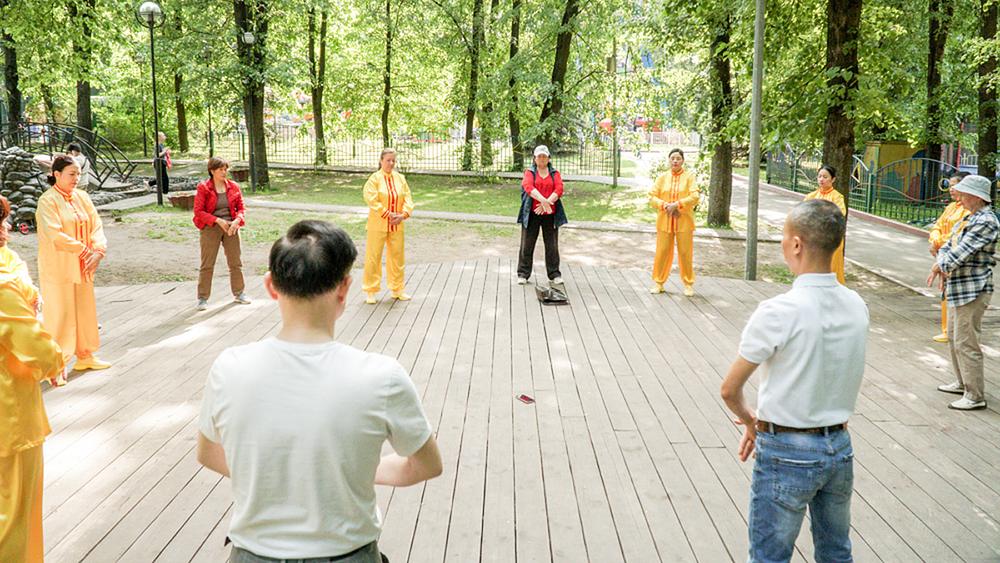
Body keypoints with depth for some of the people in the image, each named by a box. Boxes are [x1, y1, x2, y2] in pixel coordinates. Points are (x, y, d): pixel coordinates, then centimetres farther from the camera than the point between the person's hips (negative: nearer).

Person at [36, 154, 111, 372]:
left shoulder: (82, 197, 7)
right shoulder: (47, 201, -12)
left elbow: (96, 225, 3)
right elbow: (55, 235, -21)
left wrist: (98, 250, -14)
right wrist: (85, 251, -18)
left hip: (82, 265, 6)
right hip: (57, 268, -6)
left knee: (85, 310, 13)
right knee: (59, 312, -2)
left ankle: (85, 356, 26)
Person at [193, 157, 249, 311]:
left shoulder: (233, 186, 4)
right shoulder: (203, 188, -6)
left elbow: (241, 207, 8)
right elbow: (198, 211, -9)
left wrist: (237, 220, -13)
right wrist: (218, 220, -19)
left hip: (231, 227, 4)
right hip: (210, 228, -3)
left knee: (236, 262, 10)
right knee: (207, 264, -1)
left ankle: (239, 293, 25)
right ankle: (202, 298, 8)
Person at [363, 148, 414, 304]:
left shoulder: (400, 178, 7)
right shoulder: (374, 179, -8)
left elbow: (408, 198, 4)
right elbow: (372, 200, -16)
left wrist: (403, 215, -12)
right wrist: (388, 215, -18)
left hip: (397, 225, 5)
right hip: (378, 225, -5)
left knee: (397, 256, 12)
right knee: (374, 256, 1)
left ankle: (397, 290, 25)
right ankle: (370, 291, 11)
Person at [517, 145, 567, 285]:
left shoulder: (555, 173, 11)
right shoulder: (529, 172, 5)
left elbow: (559, 189, -5)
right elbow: (529, 187, -14)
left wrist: (546, 203, -18)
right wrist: (543, 200, -30)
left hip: (550, 215, 1)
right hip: (532, 214, -1)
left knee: (552, 245, 5)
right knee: (527, 245, 3)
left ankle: (554, 275, 13)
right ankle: (523, 274, 11)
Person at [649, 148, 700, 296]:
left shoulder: (689, 176, 1)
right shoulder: (662, 177, 7)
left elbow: (694, 197, -10)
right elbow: (652, 197, 2)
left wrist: (676, 204, -19)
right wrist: (665, 205, -14)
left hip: (684, 221, -2)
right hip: (664, 221, 2)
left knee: (685, 253, 2)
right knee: (662, 252, 3)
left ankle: (688, 284, 14)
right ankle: (658, 282, 15)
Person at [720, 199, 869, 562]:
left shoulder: (778, 312, -21)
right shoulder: (857, 308, -2)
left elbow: (730, 390, -13)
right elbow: (832, 379, 8)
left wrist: (750, 421, 8)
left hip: (787, 454, -6)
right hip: (840, 449, 6)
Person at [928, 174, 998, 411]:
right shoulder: (970, 218, 13)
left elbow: (963, 251, -22)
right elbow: (949, 244, 13)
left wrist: (940, 266, -8)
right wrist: (942, 267, -4)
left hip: (973, 290, -10)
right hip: (959, 288, 10)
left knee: (966, 343, -7)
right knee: (954, 337, 21)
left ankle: (975, 396, 1)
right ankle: (962, 383, 35)